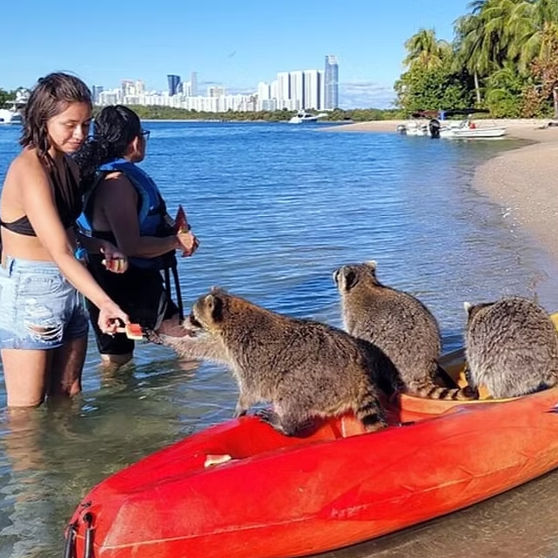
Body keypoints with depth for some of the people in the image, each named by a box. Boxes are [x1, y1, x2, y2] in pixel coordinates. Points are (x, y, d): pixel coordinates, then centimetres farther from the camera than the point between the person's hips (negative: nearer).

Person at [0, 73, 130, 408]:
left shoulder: (67, 164, 7)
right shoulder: (29, 169, -20)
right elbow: (59, 252, -29)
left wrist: (101, 245, -1)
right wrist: (105, 303, -38)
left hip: (69, 286, 8)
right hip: (29, 292, -8)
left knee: (68, 397, 14)